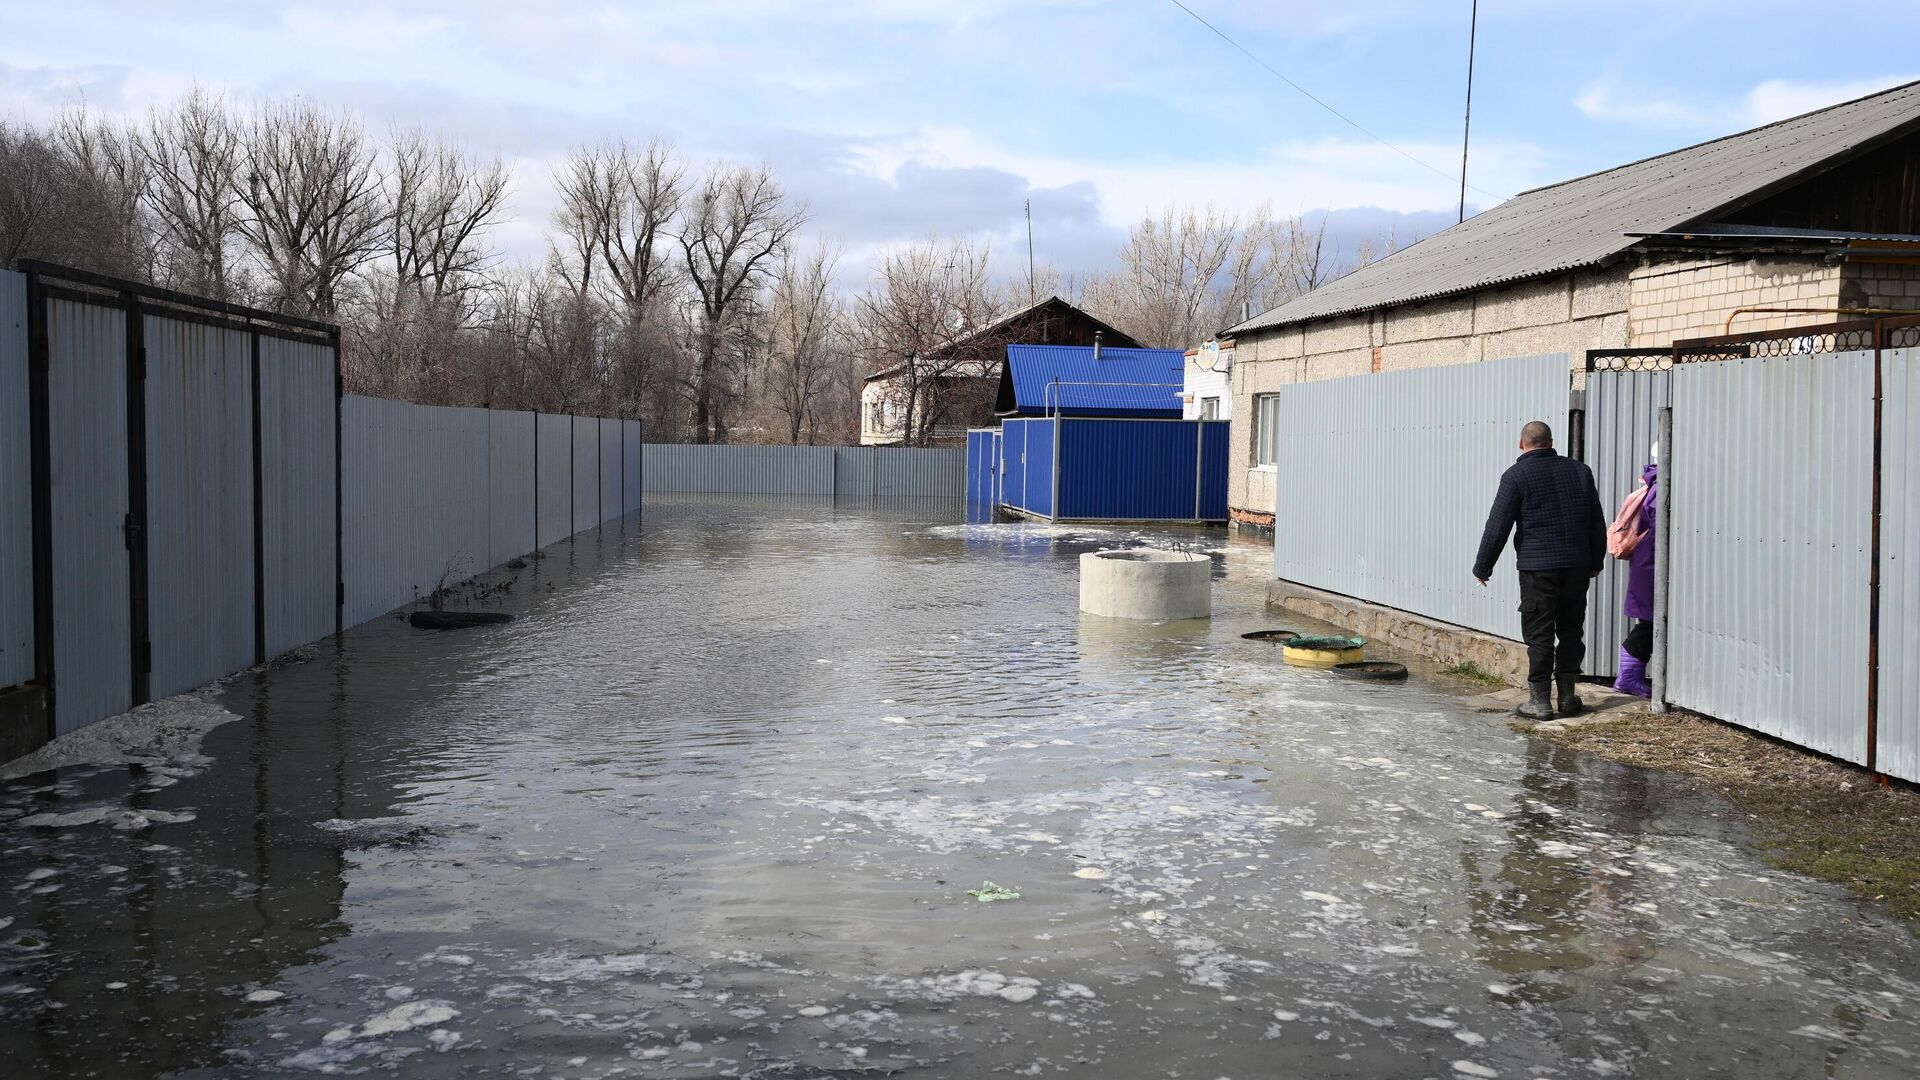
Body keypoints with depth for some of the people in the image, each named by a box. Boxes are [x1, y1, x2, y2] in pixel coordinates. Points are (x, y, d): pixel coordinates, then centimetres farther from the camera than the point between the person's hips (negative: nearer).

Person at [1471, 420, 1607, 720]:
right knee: (1571, 631, 13)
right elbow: (1598, 523, 15)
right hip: (1577, 567, 5)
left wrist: (1482, 568, 2)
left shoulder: (1516, 475, -6)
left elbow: (1497, 526, -7)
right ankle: (1568, 696, 17)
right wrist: (1595, 562, 26)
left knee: (1539, 635, -1)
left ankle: (1540, 701, 1)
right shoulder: (1580, 471, 10)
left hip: (1537, 567, -5)